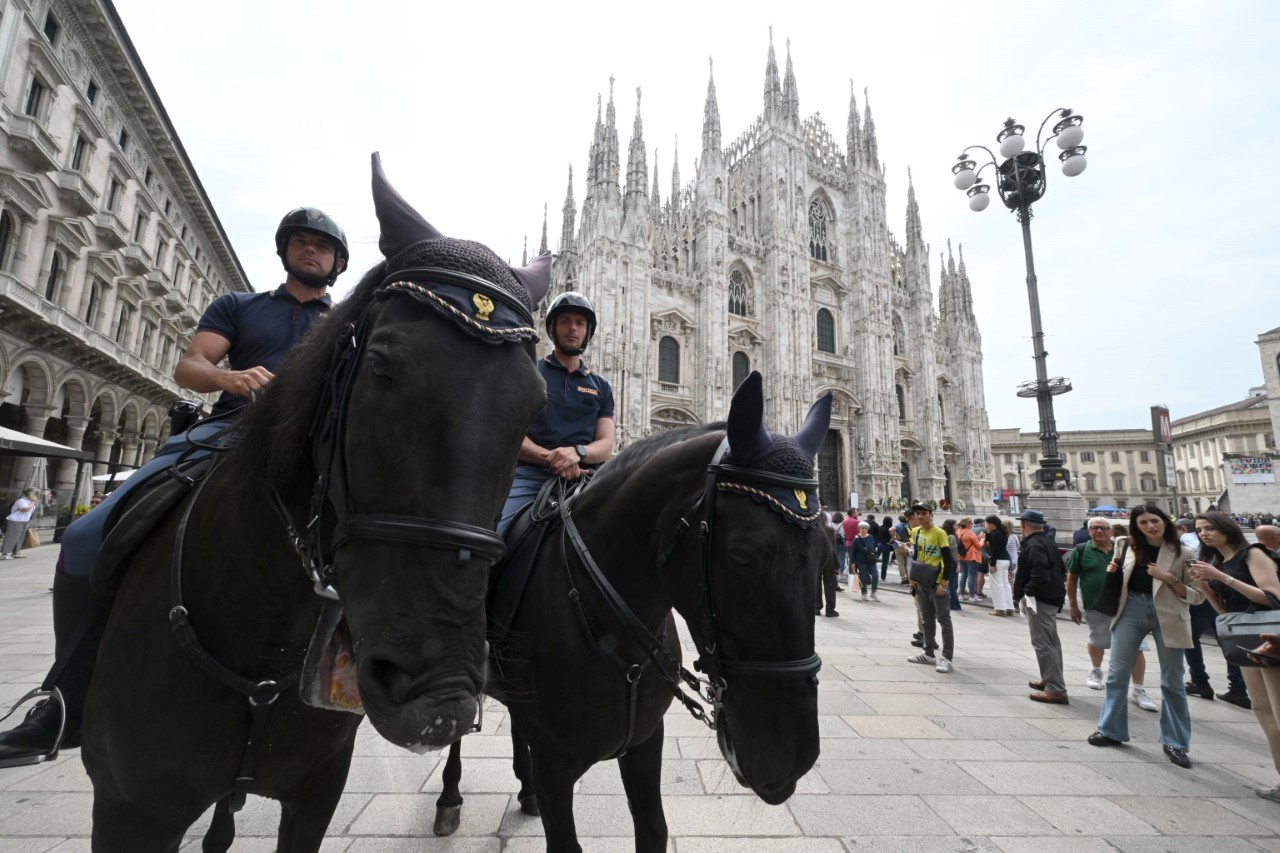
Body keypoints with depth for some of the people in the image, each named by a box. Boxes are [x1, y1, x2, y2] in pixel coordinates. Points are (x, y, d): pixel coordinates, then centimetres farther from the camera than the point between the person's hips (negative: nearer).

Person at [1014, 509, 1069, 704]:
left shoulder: (1033, 545, -20)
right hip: (1052, 597, 11)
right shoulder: (1047, 541, 12)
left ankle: (1057, 690, -4)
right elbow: (1059, 569, 19)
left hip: (1039, 599, -11)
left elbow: (1040, 574, -29)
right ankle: (1051, 680, 32)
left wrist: (1026, 591, -18)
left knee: (1042, 643, -6)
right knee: (1051, 641, 19)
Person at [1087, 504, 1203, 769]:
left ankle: (1174, 742, 23)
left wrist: (1170, 579, -19)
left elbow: (1198, 595, -5)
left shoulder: (1183, 553, -5)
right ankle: (1111, 730, 19)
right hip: (1131, 610, 3)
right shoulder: (1128, 547, 4)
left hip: (1168, 616, -3)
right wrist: (1113, 571, -3)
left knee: (1172, 682, 8)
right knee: (1117, 673, 7)